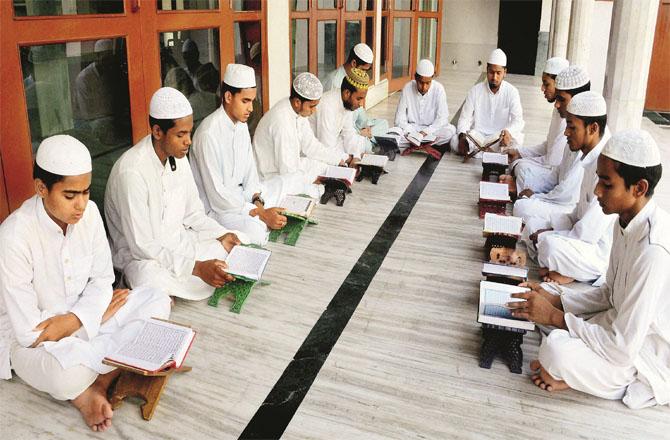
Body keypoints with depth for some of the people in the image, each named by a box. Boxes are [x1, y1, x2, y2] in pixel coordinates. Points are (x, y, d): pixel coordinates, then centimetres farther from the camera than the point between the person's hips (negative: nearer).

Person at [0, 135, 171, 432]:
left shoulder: (88, 212, -12)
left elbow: (102, 279, -2)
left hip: (80, 317, 6)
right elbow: (29, 331, -25)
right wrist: (97, 313, -15)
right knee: (67, 374, -38)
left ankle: (96, 380, -15)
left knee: (157, 301, -12)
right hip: (30, 338, -6)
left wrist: (75, 319, -21)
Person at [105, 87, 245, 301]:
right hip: (141, 256, -7)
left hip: (179, 242, 8)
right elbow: (142, 246, -26)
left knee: (241, 243, -3)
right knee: (150, 278, -40)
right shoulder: (132, 172, -27)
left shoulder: (178, 157, -2)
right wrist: (197, 268, -30)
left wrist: (222, 236, -9)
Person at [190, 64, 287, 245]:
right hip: (214, 206, -9)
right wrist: (261, 214, -24)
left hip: (238, 195, 9)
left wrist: (258, 203, -10)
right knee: (253, 231, -32)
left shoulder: (241, 124, 4)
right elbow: (216, 194, -25)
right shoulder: (209, 134, -24)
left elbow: (250, 170, 8)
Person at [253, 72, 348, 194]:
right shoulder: (282, 120, -30)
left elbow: (310, 146, 2)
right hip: (273, 178, -9)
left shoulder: (299, 110, -4)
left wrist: (343, 159, -4)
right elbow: (287, 168, -28)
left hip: (289, 166, 9)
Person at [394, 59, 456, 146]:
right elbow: (399, 119, -7)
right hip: (411, 129, 0)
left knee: (451, 130, -30)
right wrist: (409, 132, -26)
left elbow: (442, 118, -11)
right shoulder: (407, 88, -8)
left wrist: (426, 132, -27)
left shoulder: (438, 89, -9)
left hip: (432, 129, 0)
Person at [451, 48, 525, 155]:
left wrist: (508, 131, -36)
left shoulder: (512, 92, -2)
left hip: (500, 137, -1)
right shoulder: (475, 90, 0)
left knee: (517, 139, -33)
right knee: (455, 141, -29)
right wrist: (462, 136, -25)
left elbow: (518, 120, -12)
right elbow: (465, 118, -2)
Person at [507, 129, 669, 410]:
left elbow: (622, 349, -30)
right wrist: (556, 301, -4)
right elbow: (611, 293, 9)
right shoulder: (627, 221, -4)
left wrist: (555, 317, -20)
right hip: (629, 327, 9)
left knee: (556, 351, -31)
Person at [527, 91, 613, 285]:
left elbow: (586, 234, -25)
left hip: (606, 254, -10)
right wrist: (551, 229, 1)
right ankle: (562, 267, 0)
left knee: (551, 245, -33)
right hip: (589, 237, 10)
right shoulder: (592, 157, 2)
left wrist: (544, 237, -12)